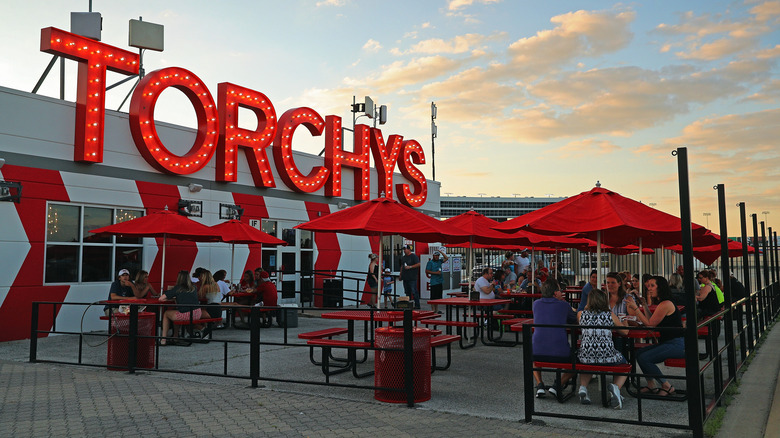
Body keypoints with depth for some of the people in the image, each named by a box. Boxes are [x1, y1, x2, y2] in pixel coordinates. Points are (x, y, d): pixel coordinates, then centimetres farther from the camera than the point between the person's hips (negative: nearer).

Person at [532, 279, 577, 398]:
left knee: (531, 356, 38)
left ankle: (539, 385, 16)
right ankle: (557, 385, 7)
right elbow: (574, 320, 19)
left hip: (537, 353, 3)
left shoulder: (536, 304, 9)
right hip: (560, 354, -2)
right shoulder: (564, 305, 2)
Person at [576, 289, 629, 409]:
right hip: (608, 357, -1)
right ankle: (615, 387, 1)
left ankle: (583, 387, 14)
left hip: (586, 356, 2)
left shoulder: (581, 314, 7)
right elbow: (625, 332, 18)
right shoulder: (610, 315, 6)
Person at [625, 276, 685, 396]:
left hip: (677, 344, -10)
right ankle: (651, 385, 9)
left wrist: (635, 308, -15)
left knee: (644, 358, -19)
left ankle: (668, 387, -5)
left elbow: (650, 324, -15)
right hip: (667, 342, 10)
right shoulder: (662, 303, 15)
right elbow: (651, 322, 14)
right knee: (640, 353, 3)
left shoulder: (666, 304, -17)